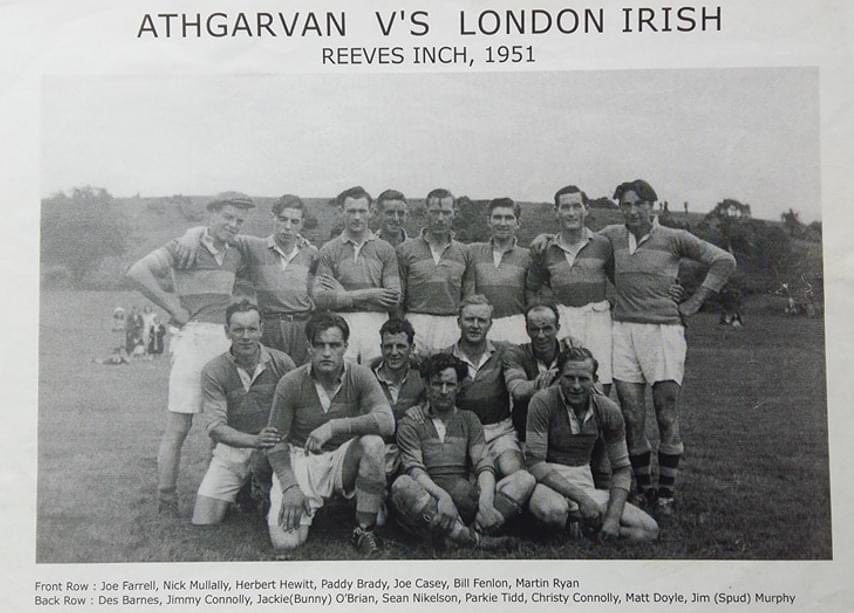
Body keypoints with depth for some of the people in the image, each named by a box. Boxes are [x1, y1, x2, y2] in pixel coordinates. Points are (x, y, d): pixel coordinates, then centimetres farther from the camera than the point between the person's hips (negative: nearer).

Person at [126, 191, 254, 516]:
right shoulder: (183, 248, -3)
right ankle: (166, 501, 2)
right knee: (179, 426, -5)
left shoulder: (235, 256, 17)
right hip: (193, 339, -6)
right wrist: (174, 309, -14)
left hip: (227, 340, 6)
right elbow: (138, 272, -16)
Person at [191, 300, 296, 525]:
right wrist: (255, 441, -28)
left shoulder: (282, 363, -4)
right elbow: (215, 428, -12)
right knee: (204, 519, -6)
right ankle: (243, 490, 24)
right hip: (232, 450, 1)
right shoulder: (213, 371, -6)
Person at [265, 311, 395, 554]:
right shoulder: (291, 384, -12)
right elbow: (276, 441, -6)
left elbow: (387, 422, -25)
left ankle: (365, 530, -15)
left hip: (344, 459, 1)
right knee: (284, 541, -20)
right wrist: (290, 487, -20)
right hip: (301, 459, -1)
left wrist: (334, 427, -34)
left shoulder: (359, 376, -11)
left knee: (373, 443, -33)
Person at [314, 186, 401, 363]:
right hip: (341, 325, 0)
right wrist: (366, 295, -10)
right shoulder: (329, 250, 7)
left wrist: (345, 295, -4)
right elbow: (321, 297, -4)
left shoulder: (385, 250, 8)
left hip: (377, 324, 1)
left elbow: (394, 301, 0)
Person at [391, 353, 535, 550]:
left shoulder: (469, 420, 19)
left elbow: (484, 465, 4)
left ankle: (476, 530, -37)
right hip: (428, 500, -2)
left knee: (525, 479, -16)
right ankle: (475, 540, -40)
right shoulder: (410, 424, 10)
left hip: (466, 500, 3)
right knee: (402, 485, -35)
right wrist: (441, 495, -27)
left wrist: (486, 499, -19)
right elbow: (415, 470, -6)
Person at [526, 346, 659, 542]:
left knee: (649, 530, -13)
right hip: (547, 483, -3)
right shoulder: (543, 402, -15)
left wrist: (613, 517, -11)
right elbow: (535, 463, -18)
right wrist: (581, 497, -25)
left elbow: (622, 469, 5)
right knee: (552, 510, -40)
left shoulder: (608, 410, -2)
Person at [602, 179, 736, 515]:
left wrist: (695, 302, 1)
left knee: (667, 419, -2)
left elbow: (724, 261, 4)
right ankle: (642, 489, 15)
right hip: (624, 332, 3)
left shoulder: (674, 238, 0)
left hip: (664, 330, -3)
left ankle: (665, 494, 8)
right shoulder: (613, 236, 9)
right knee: (632, 420, 3)